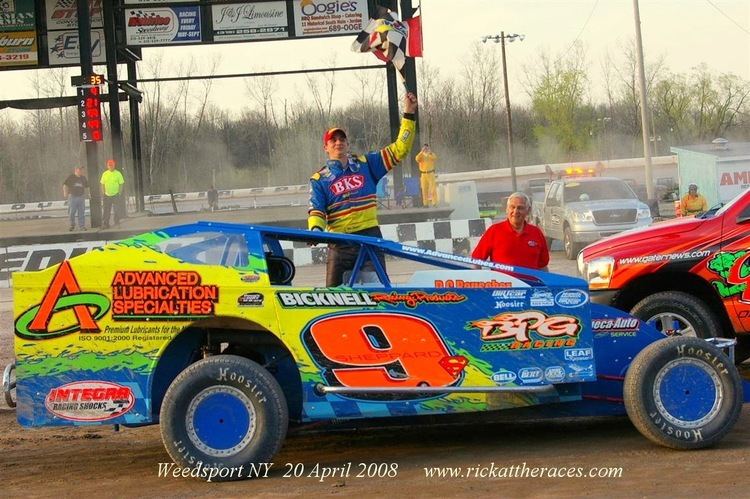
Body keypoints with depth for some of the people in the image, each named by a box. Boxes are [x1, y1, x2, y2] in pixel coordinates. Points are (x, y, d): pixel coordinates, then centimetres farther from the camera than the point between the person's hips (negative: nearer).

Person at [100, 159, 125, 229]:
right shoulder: (104, 174, 4)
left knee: (117, 210, 1)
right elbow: (102, 184, 8)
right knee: (106, 211, 4)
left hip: (115, 195, -2)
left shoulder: (118, 174, -3)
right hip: (107, 195, 2)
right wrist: (103, 194, 1)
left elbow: (121, 184, -1)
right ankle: (105, 224, 9)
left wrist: (120, 193, -7)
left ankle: (117, 223, 9)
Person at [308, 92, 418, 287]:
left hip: (370, 236, 0)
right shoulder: (319, 179, 7)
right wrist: (315, 229, -22)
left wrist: (409, 115, 2)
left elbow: (399, 150, 8)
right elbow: (316, 211, 1)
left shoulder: (366, 164, 10)